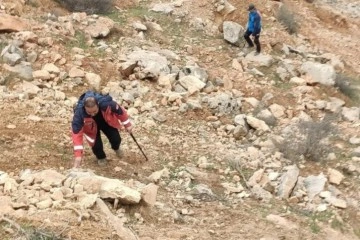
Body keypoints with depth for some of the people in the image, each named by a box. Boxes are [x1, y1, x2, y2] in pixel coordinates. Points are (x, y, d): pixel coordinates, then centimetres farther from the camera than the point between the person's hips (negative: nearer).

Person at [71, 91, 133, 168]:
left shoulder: (106, 103, -41)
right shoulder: (79, 112, -44)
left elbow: (120, 110, -20)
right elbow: (76, 133, -42)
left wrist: (127, 125, -6)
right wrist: (78, 155, -47)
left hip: (106, 120, 1)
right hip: (91, 126, -1)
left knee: (116, 139, -4)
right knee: (96, 144, -12)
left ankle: (116, 148, 37)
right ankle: (101, 157, 26)